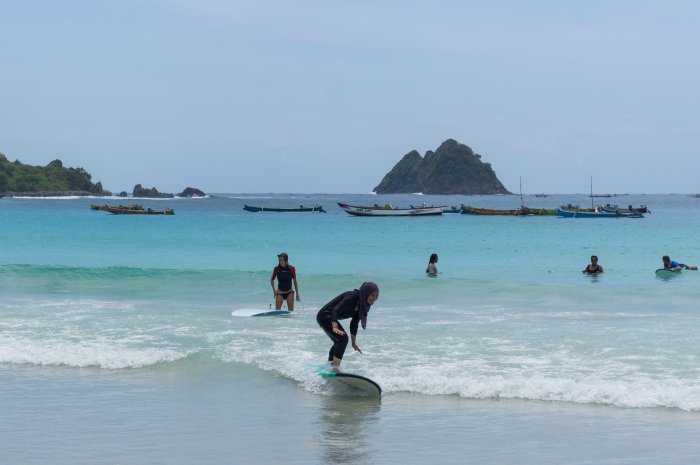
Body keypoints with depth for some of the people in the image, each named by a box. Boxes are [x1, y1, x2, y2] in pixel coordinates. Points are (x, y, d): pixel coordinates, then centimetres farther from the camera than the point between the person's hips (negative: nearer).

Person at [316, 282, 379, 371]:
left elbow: (354, 323, 11)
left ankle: (329, 366, 42)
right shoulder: (352, 297, -24)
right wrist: (335, 328, -47)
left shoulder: (362, 304, 4)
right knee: (343, 338, -21)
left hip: (330, 318, 11)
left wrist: (354, 343, 13)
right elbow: (335, 310, -34)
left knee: (338, 342, 24)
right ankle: (335, 368, -21)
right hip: (325, 316, -11)